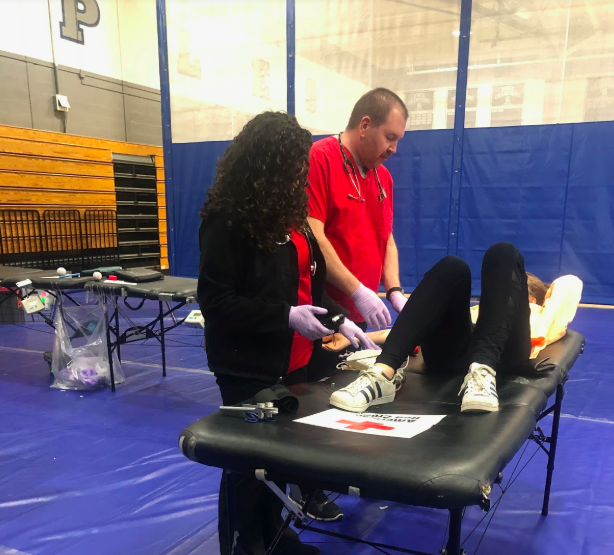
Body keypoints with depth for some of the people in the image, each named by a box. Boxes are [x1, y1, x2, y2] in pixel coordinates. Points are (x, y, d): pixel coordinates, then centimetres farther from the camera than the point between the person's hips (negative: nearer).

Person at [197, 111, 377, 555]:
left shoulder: (286, 212, 8)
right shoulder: (228, 219, -16)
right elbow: (216, 302, -20)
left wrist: (339, 321, 2)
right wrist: (286, 317, -23)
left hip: (295, 360, 7)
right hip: (251, 368, -7)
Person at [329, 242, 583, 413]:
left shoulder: (541, 315, 38)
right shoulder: (476, 311, 40)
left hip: (504, 353, -2)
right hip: (451, 353, 2)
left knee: (503, 254, -13)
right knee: (451, 267, -19)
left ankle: (483, 372, -38)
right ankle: (382, 375, -39)